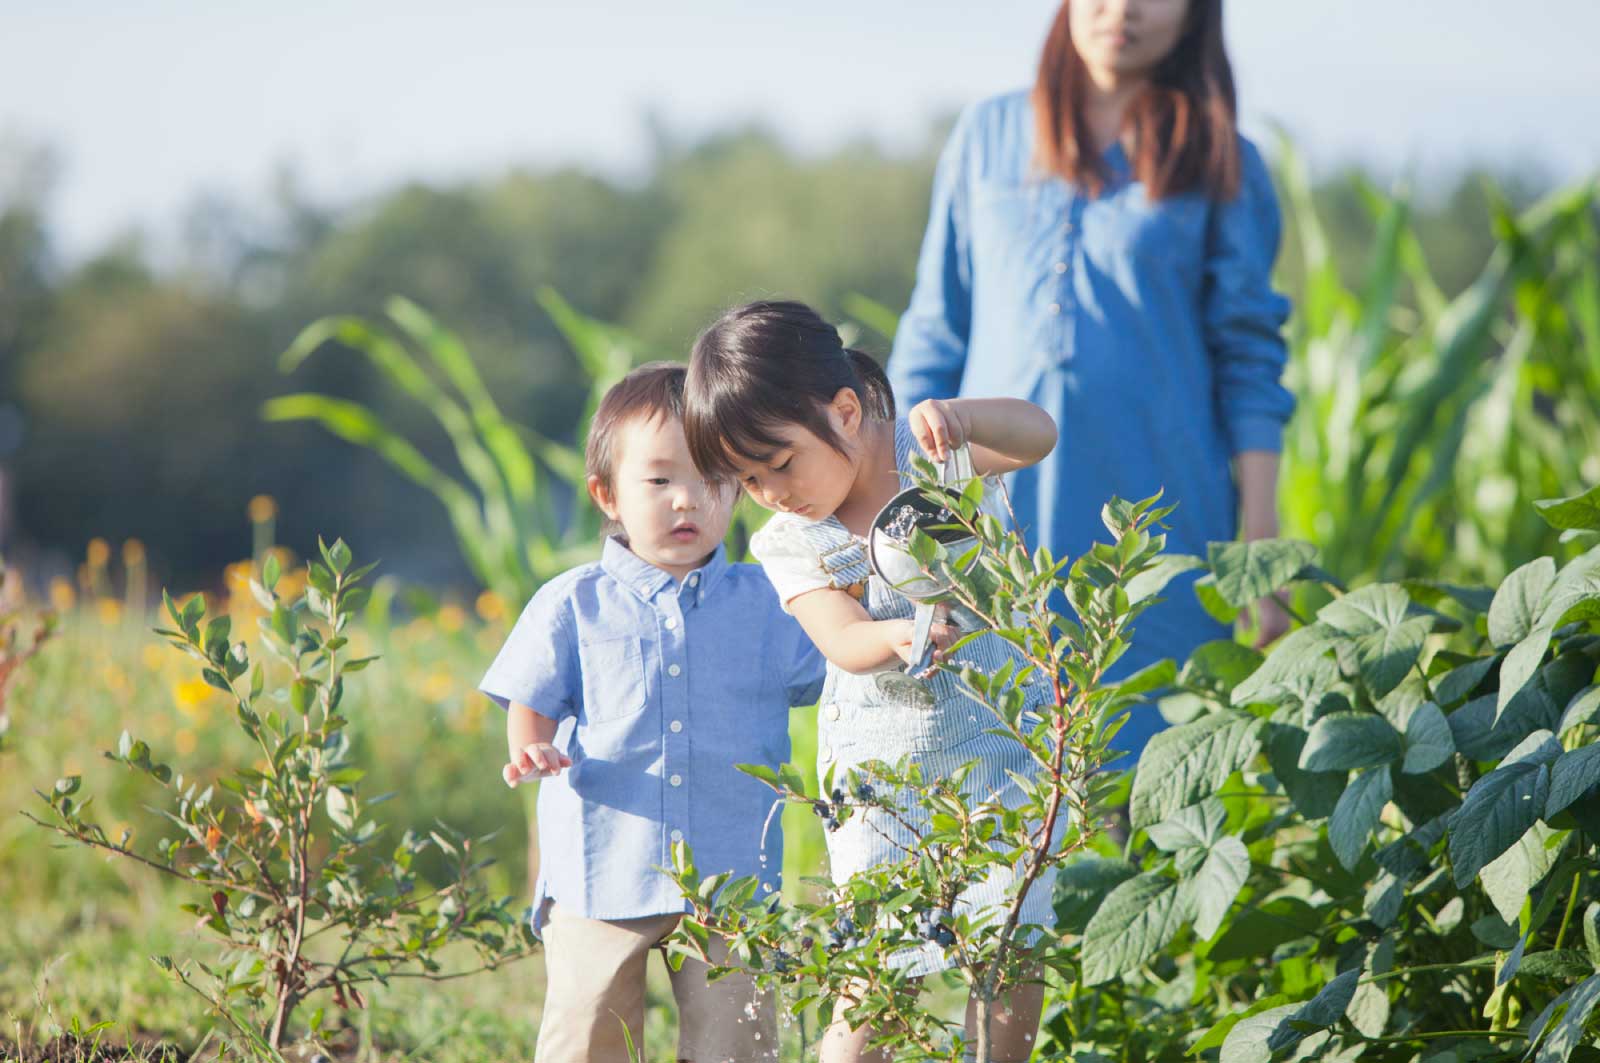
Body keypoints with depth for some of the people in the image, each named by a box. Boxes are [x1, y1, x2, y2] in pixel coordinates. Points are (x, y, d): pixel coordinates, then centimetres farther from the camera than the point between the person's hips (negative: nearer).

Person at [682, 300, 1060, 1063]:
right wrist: (896, 637, -44)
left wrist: (959, 417, -45)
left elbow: (1037, 436, -25)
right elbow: (845, 643, -21)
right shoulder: (787, 544, -6)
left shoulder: (927, 453, -9)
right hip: (880, 772, 1)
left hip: (1001, 749, 0)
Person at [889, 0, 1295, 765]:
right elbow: (933, 337, 13)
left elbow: (1249, 364, 4)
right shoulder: (988, 136, 11)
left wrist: (1261, 551, -3)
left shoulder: (1221, 165, 7)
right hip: (1001, 512, 1)